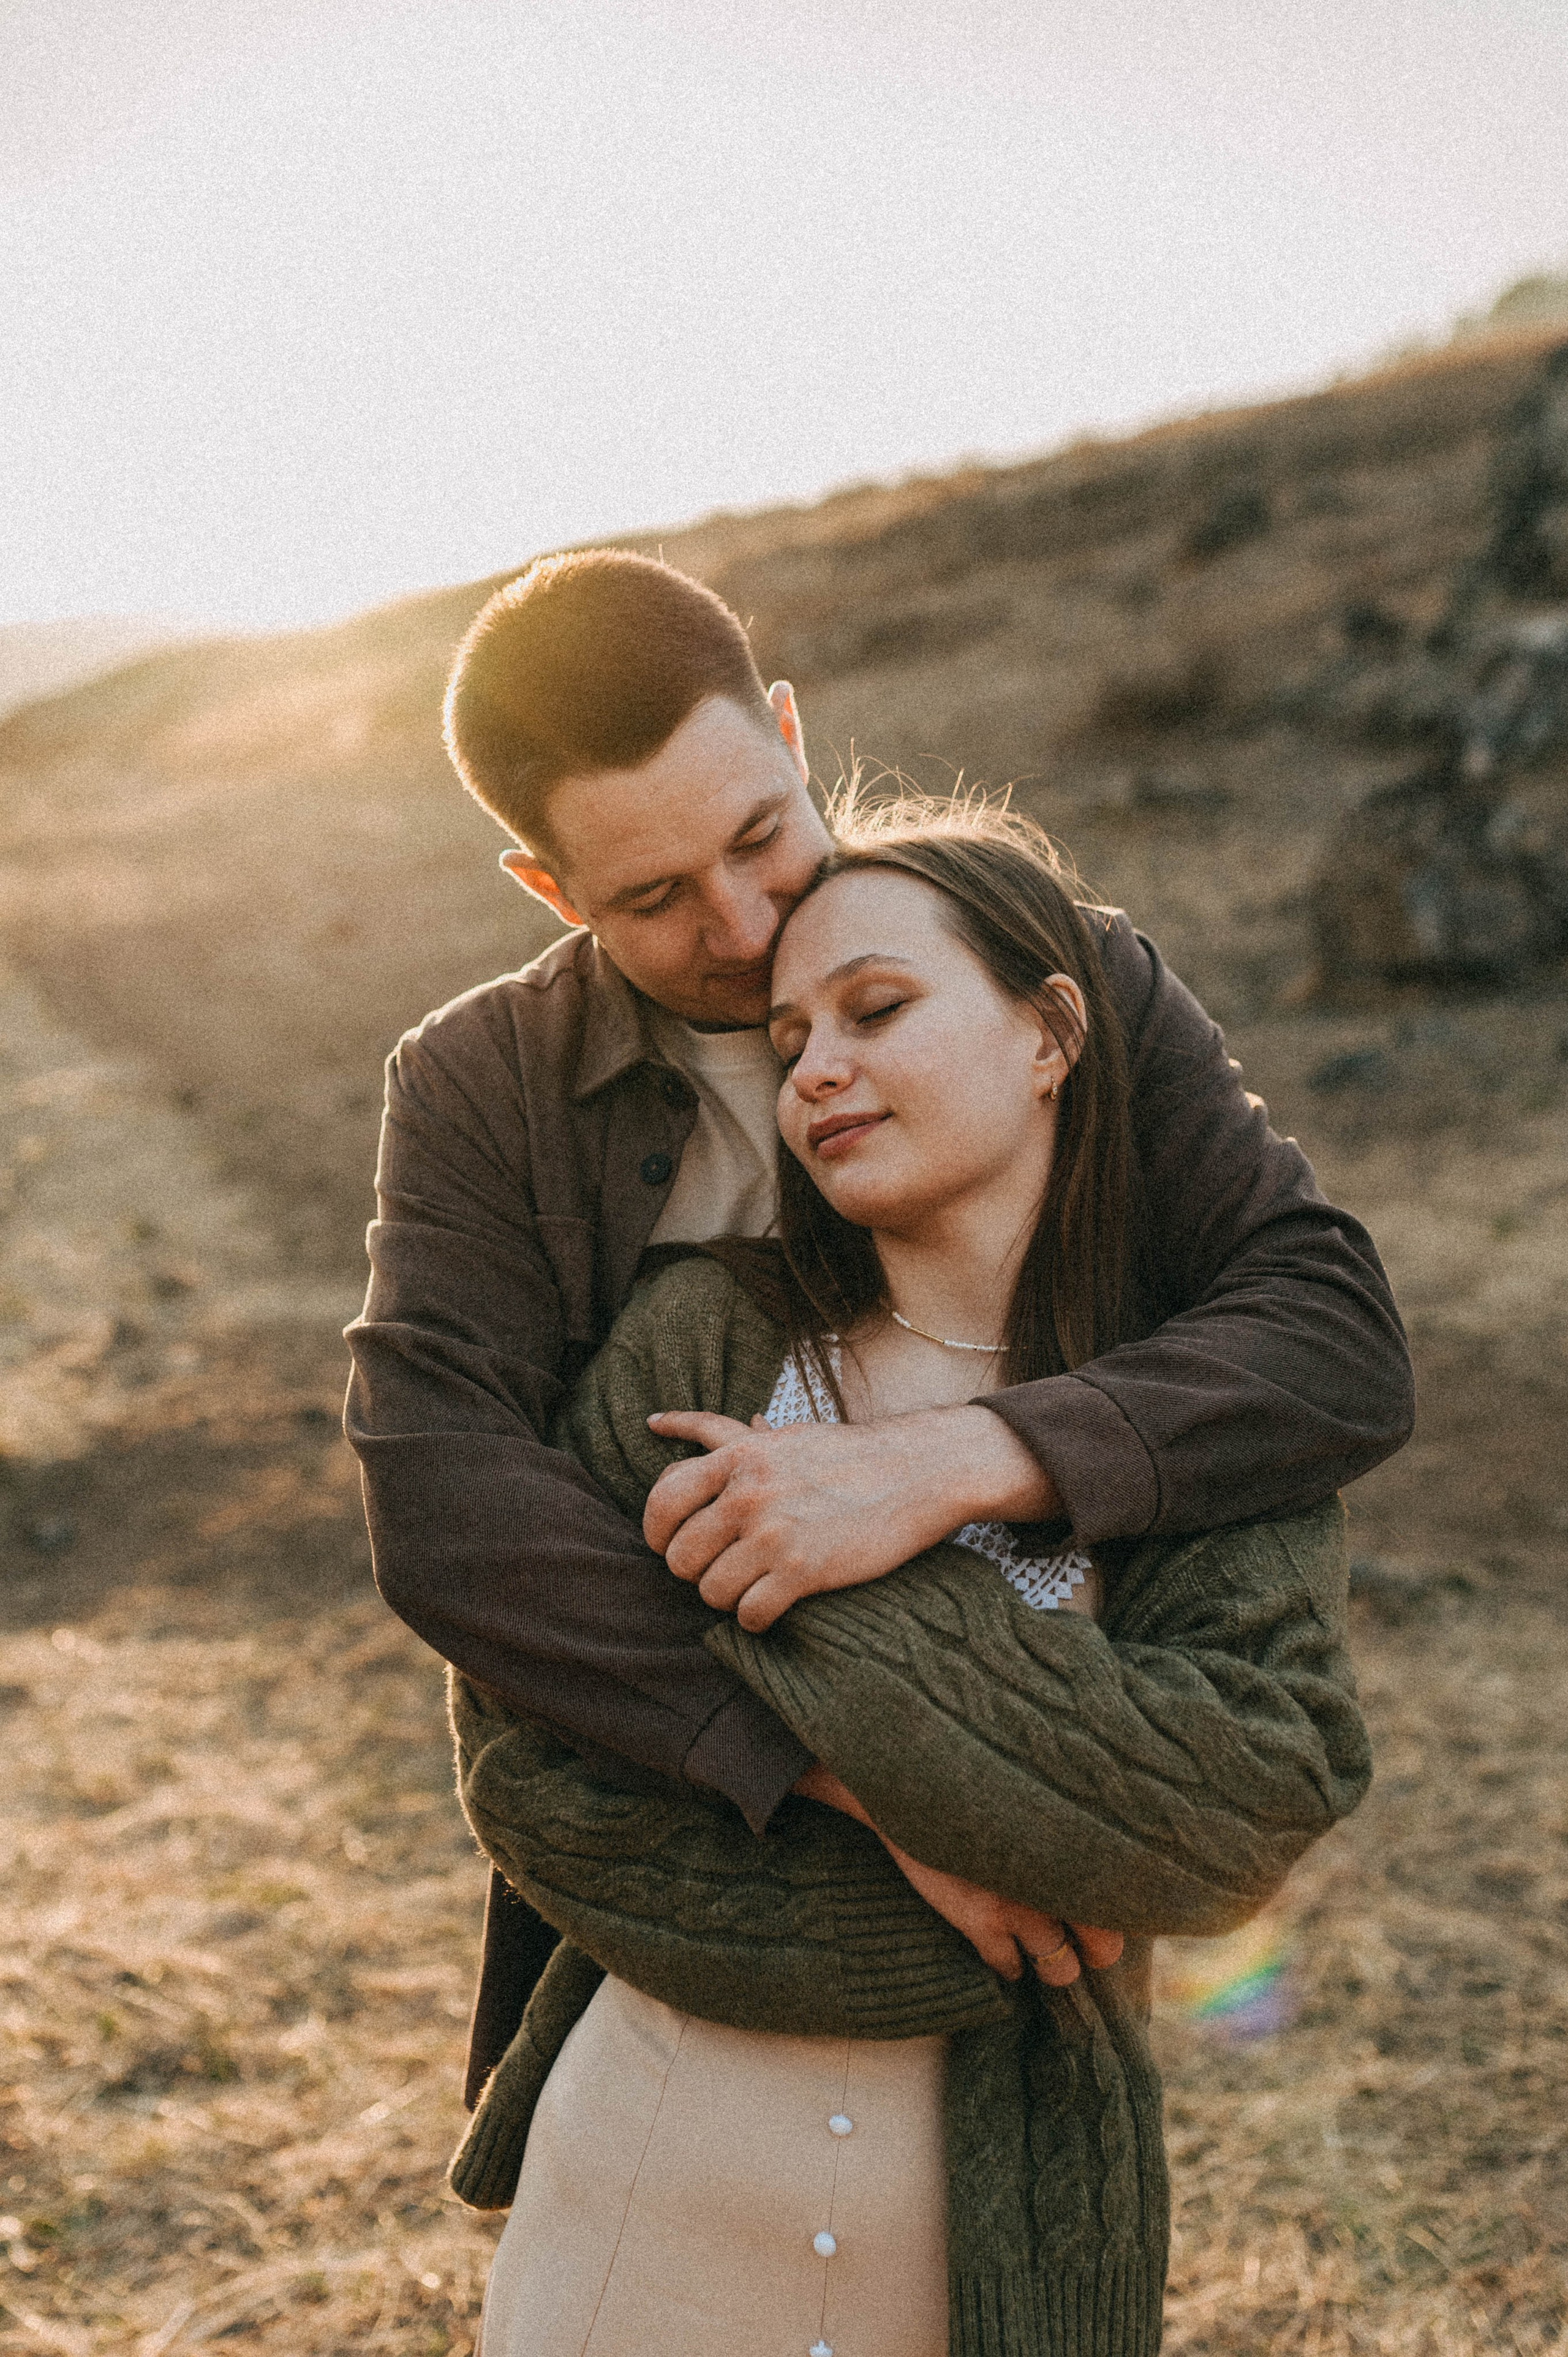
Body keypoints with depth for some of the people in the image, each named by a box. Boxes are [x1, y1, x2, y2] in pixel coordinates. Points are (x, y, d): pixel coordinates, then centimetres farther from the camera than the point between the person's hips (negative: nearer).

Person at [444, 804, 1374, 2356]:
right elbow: (521, 1756, -9)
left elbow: (1256, 1806, -19)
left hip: (1014, 2216, 0)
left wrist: (856, 1588, -21)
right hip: (658, 2170, 0)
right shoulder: (706, 1340, -7)